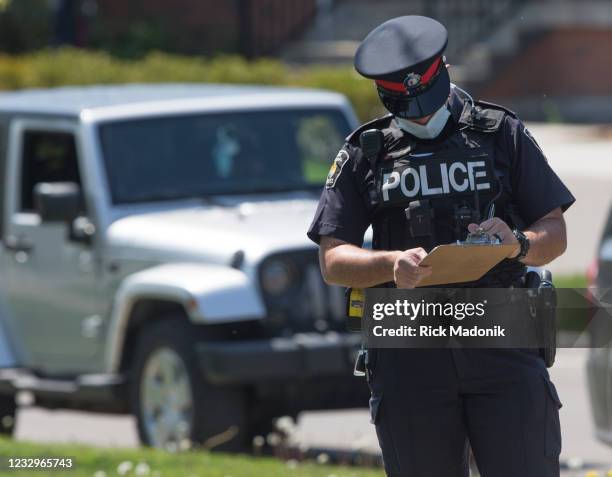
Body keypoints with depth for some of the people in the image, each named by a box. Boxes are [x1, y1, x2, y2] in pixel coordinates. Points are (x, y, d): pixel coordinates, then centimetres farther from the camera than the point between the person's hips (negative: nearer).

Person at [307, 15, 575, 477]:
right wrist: (391, 265, -17)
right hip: (408, 354, 1)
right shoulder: (364, 155, 11)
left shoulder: (503, 134, 11)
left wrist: (518, 244, -15)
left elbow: (555, 232, 9)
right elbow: (332, 260, 5)